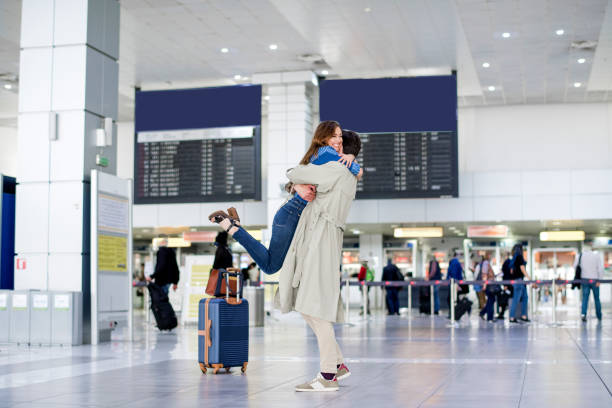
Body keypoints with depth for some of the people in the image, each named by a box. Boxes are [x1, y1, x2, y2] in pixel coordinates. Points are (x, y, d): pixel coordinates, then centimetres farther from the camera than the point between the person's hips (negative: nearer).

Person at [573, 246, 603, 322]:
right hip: (594, 280, -1)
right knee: (597, 299, 12)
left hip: (585, 279, 1)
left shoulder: (580, 256, 1)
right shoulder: (596, 255, -3)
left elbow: (575, 267, 3)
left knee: (585, 298, 0)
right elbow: (601, 268, -10)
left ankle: (583, 314, -20)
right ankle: (599, 317, 21)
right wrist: (599, 280, -8)